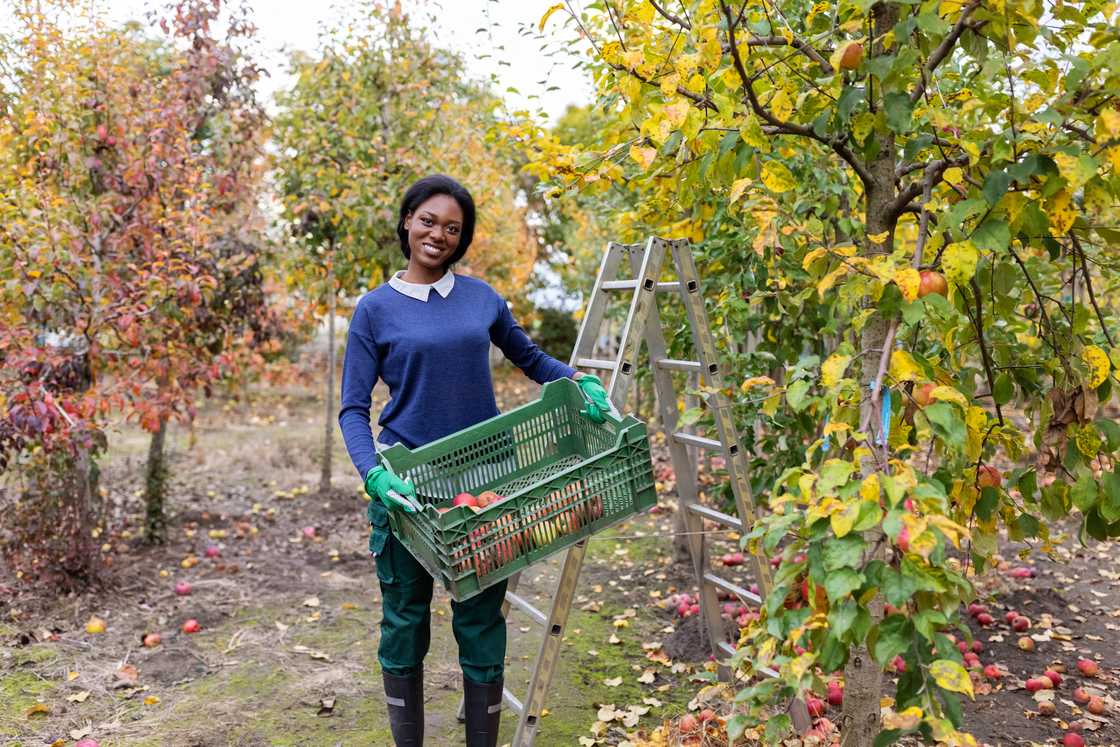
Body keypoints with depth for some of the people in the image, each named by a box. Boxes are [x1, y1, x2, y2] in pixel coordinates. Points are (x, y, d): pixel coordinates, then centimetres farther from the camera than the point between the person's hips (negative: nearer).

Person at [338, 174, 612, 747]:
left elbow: (529, 358, 19)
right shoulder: (376, 308, -2)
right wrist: (373, 474, -22)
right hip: (407, 486, -1)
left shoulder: (482, 298, 6)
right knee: (405, 621, 10)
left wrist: (581, 382, 0)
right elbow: (353, 409, -5)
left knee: (481, 623, 7)